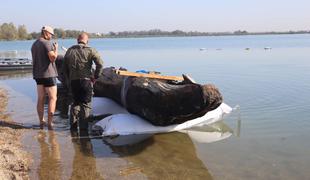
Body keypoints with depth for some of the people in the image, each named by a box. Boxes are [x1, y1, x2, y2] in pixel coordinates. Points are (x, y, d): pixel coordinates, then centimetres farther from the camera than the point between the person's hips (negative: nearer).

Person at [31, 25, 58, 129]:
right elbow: (53, 58, -20)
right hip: (48, 74, -8)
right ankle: (50, 122, -6)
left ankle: (41, 121, 15)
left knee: (40, 98, 10)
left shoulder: (34, 44, 15)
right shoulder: (47, 43, -11)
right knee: (53, 98, -3)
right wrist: (56, 48, -3)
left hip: (38, 74, 8)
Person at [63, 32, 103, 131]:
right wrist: (95, 77, -5)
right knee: (86, 104, 5)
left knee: (76, 102, 19)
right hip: (86, 80, -4)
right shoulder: (90, 50, -2)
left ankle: (73, 125, 18)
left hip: (73, 81, 4)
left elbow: (65, 68, 13)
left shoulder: (70, 51, 11)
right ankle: (83, 127, 5)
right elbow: (100, 64, -13)